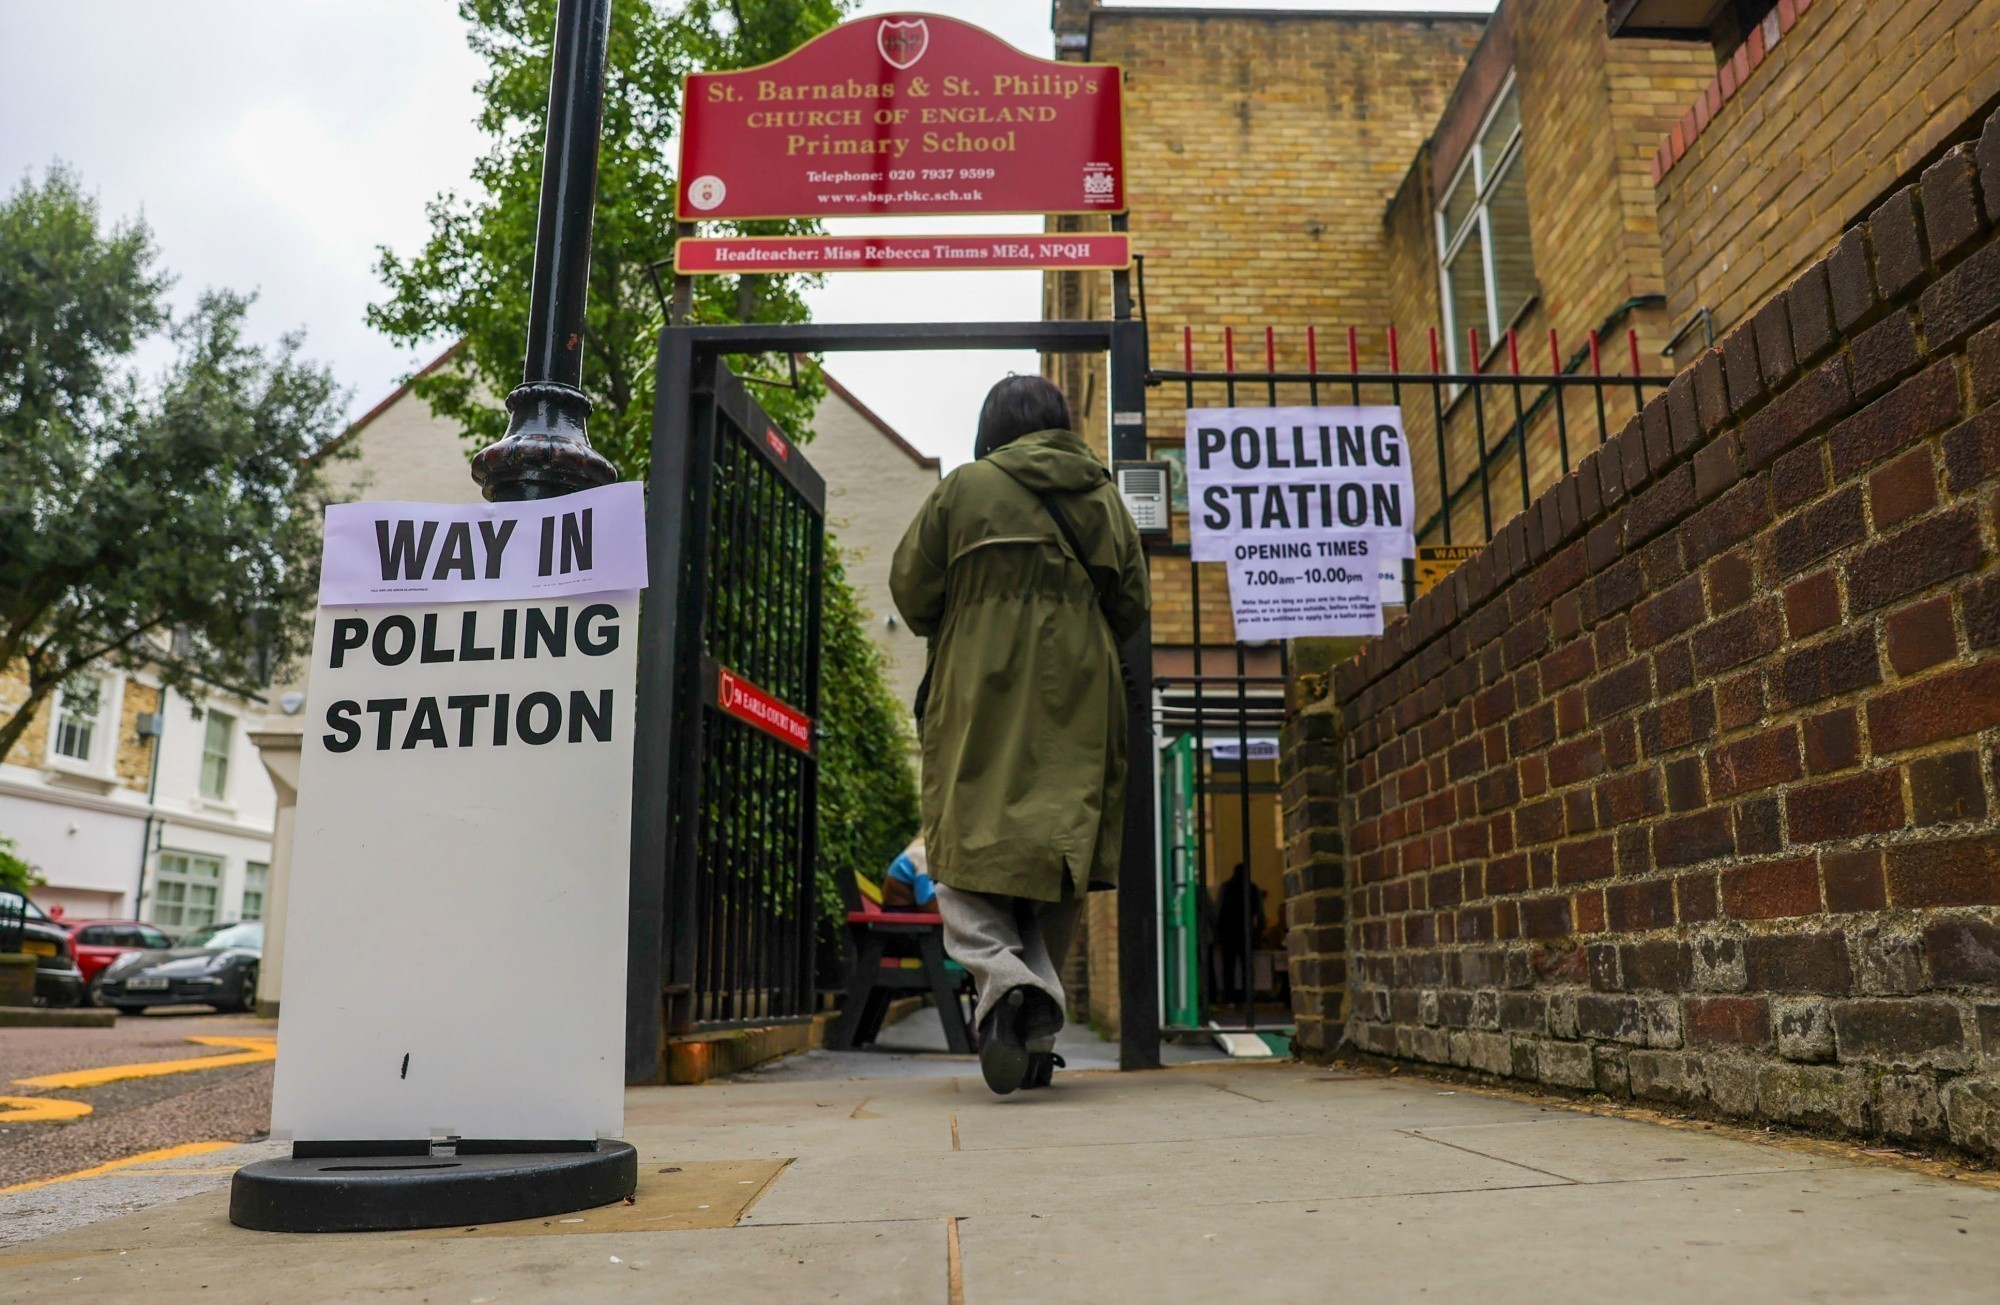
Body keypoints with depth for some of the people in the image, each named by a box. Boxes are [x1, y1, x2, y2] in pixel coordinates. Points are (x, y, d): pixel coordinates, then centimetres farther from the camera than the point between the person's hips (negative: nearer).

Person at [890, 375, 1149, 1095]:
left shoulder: (965, 488, 2)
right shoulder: (1103, 495, 13)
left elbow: (910, 588, 4)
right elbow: (1131, 605, 15)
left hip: (980, 700, -3)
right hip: (1078, 707, 3)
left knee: (967, 850, -1)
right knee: (1060, 849, 8)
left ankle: (1001, 975, -27)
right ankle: (1038, 1026, 10)